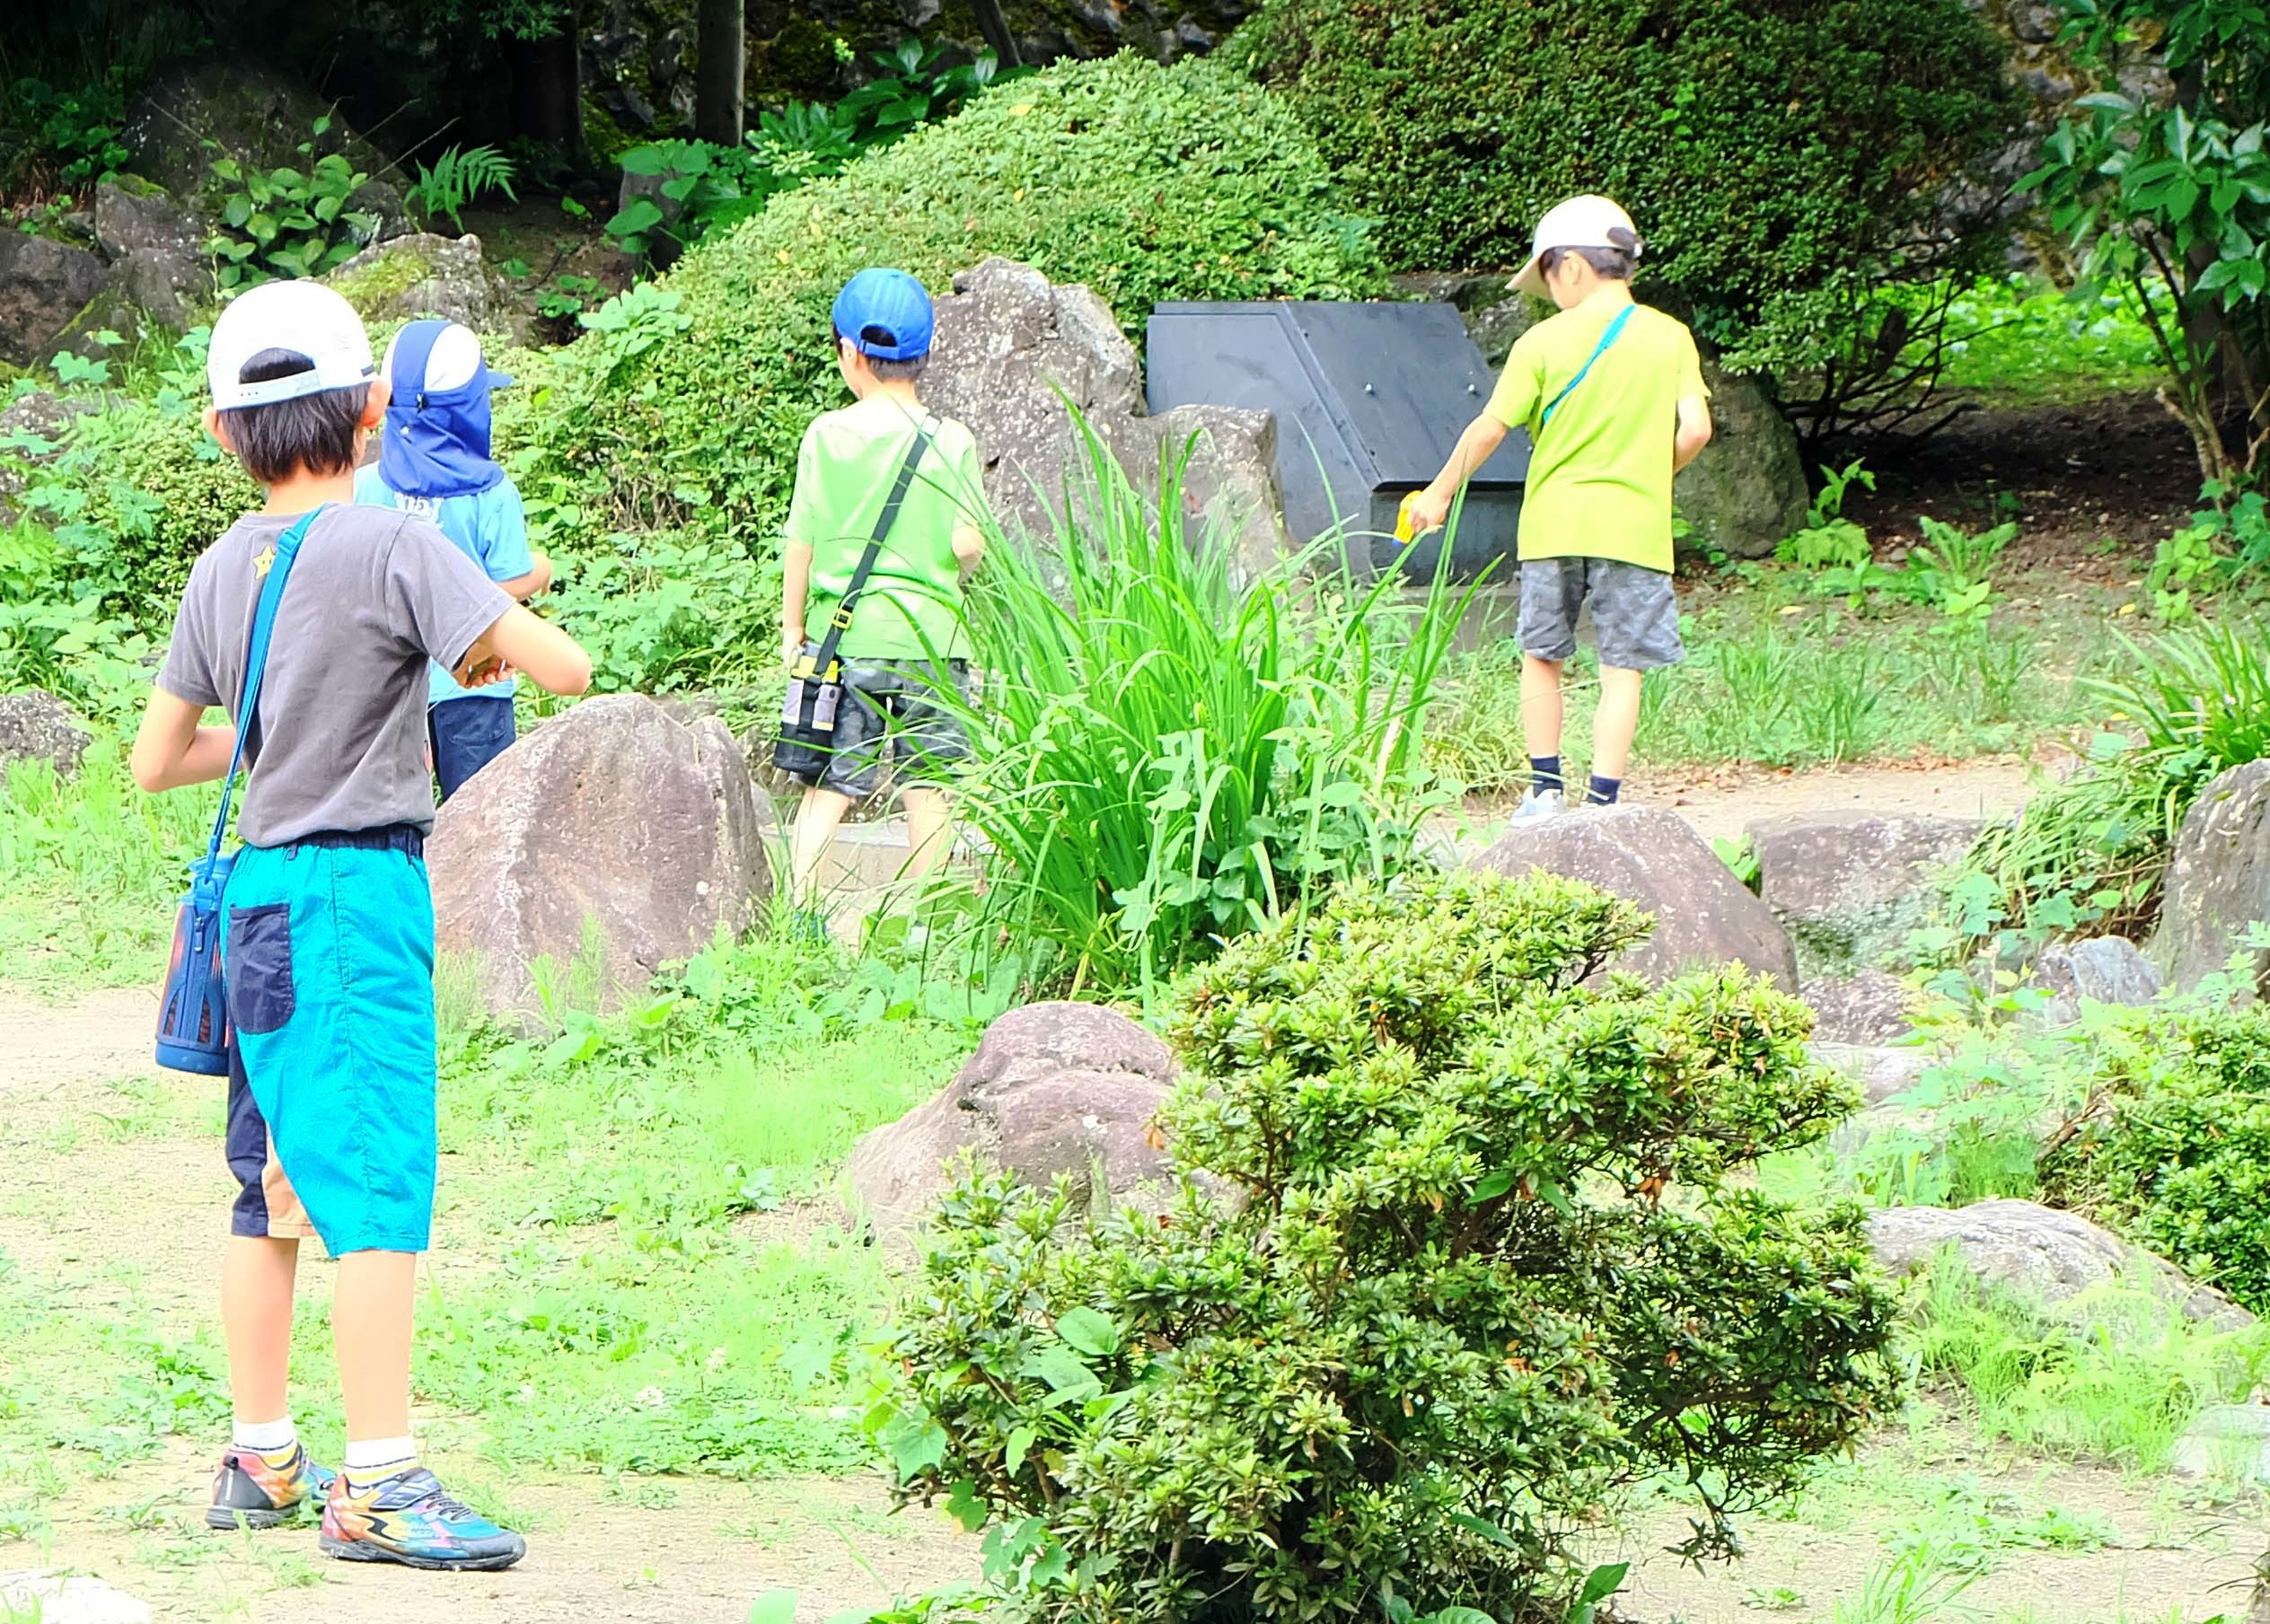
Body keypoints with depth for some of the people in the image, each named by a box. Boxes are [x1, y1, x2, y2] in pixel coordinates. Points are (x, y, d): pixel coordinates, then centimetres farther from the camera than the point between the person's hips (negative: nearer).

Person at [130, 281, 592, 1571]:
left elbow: (155, 761, 16)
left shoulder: (225, 568, 8)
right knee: (382, 1182, -8)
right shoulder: (392, 546, -12)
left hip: (260, 886, 7)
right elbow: (570, 667, -16)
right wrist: (495, 642, 5)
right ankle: (380, 1485, -11)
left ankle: (260, 1463, 20)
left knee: (274, 1184, 14)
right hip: (359, 888, -7)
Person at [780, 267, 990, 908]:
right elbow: (969, 545, -5)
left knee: (828, 787, 2)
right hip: (931, 636, 0)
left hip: (844, 634, 0)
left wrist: (792, 626, 11)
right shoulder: (952, 441, -3)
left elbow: (802, 543, -1)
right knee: (930, 786, 8)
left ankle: (802, 909, -6)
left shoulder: (827, 436, -3)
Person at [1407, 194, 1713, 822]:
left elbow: (1489, 429, -1)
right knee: (1621, 669, 2)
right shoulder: (1669, 336, 0)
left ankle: (1545, 790, 14)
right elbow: (1695, 428, -5)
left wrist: (1439, 494, 12)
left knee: (1542, 658, 15)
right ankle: (1602, 801, -4)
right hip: (1635, 527, 0)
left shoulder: (1545, 341, -4)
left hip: (1555, 522, 0)